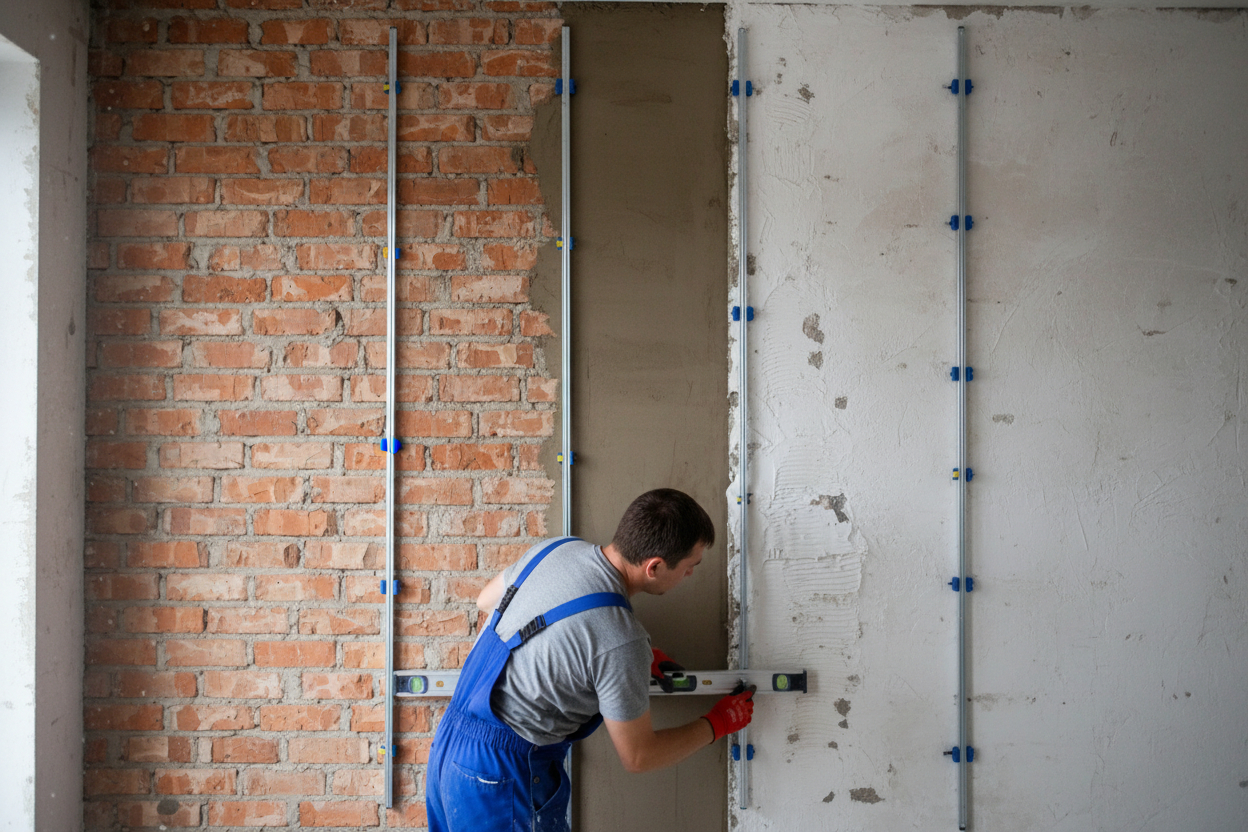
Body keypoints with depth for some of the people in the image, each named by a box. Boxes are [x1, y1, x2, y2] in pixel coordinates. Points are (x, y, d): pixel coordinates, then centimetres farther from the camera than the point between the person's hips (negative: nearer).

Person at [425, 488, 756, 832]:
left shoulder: (555, 547, -3)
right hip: (501, 779, -8)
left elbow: (486, 600, 17)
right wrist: (717, 724, 6)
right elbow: (638, 756, -12)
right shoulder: (622, 643, -24)